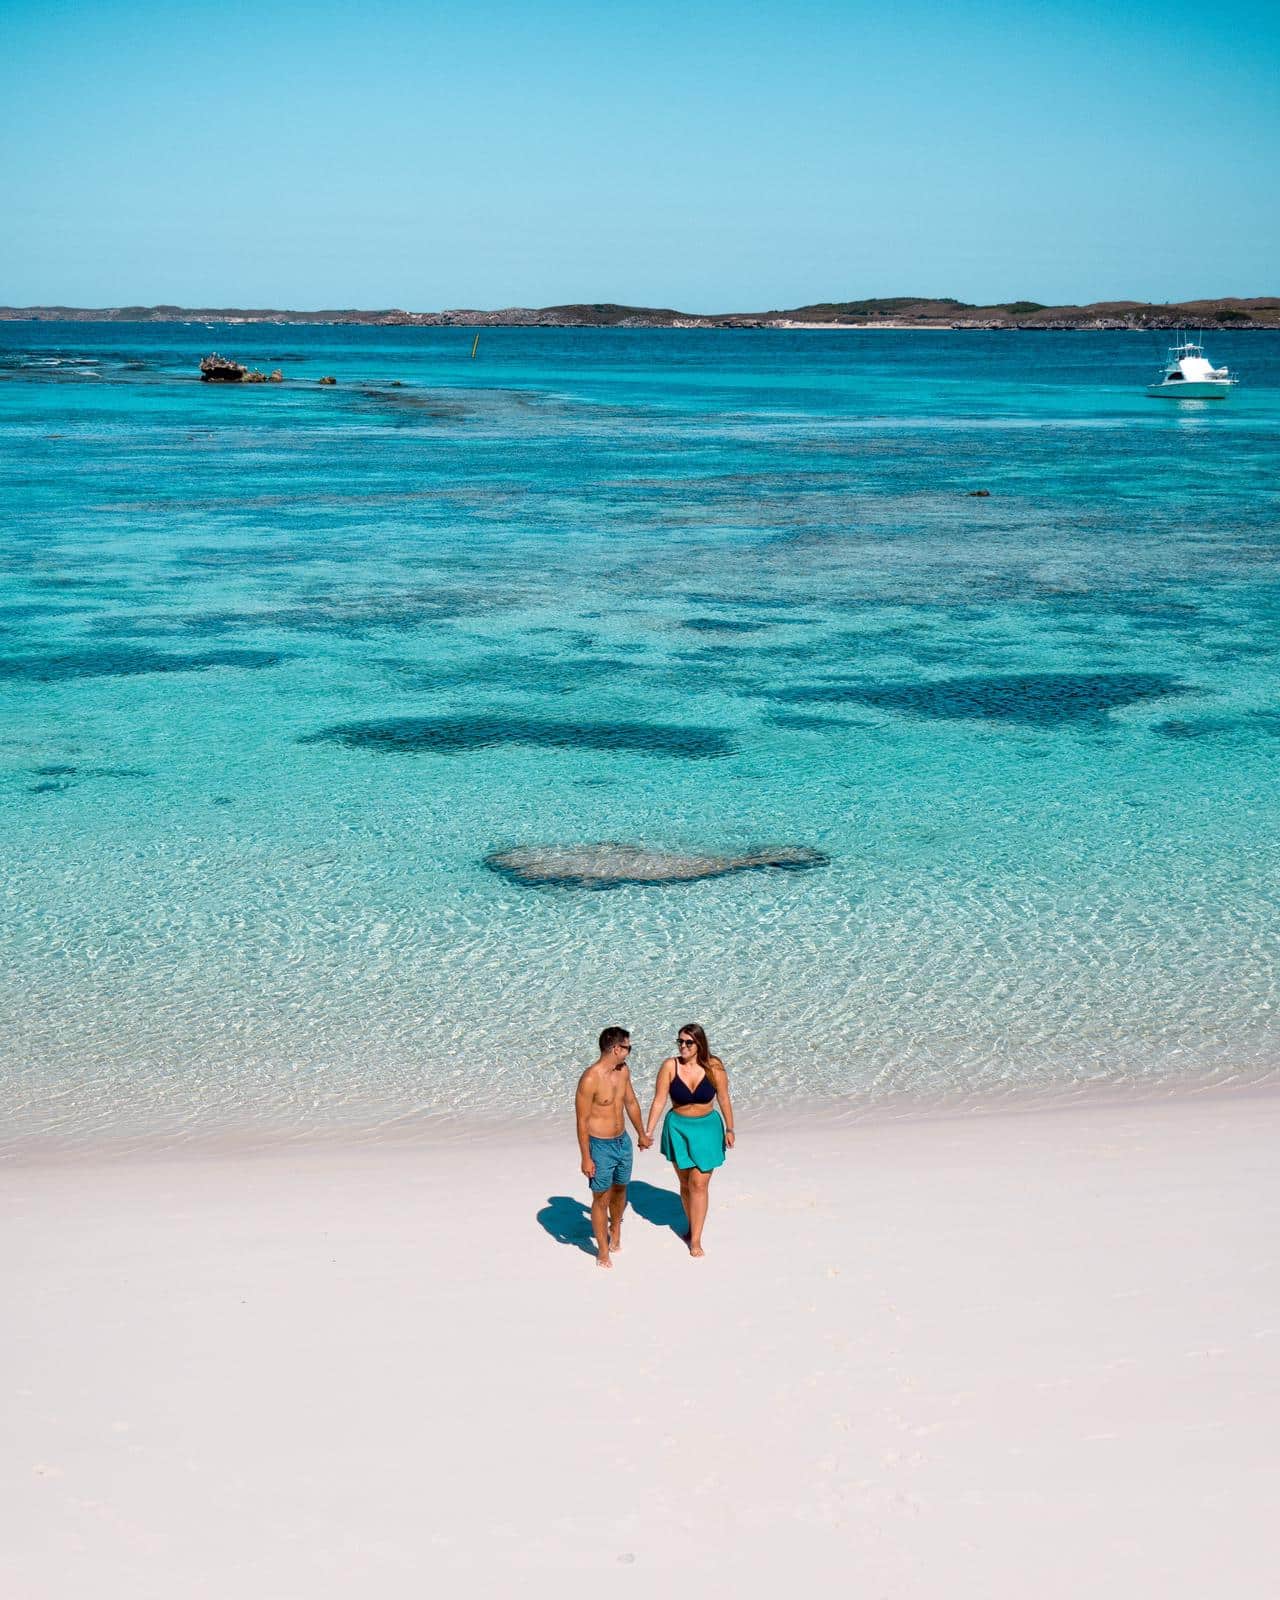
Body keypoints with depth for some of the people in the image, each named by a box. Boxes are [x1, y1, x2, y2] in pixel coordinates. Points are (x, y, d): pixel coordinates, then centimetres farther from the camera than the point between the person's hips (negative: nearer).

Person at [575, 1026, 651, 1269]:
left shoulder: (623, 1070, -1)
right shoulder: (590, 1079, -24)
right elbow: (582, 1121, -18)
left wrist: (641, 1134, 26)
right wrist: (586, 1158, -17)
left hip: (622, 1142, 7)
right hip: (600, 1146, -7)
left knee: (620, 1188, 23)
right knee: (601, 1198, 3)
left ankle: (615, 1229, 47)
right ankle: (603, 1251, 16)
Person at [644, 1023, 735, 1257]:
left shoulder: (714, 1067, -13)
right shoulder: (670, 1066, -13)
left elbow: (724, 1099, -3)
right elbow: (658, 1100, -10)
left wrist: (729, 1129, 2)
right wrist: (648, 1132, -12)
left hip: (707, 1128, -1)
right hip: (678, 1128, 1)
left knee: (699, 1184, -5)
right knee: (685, 1183, 14)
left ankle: (695, 1239, 3)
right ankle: (693, 1226, 35)